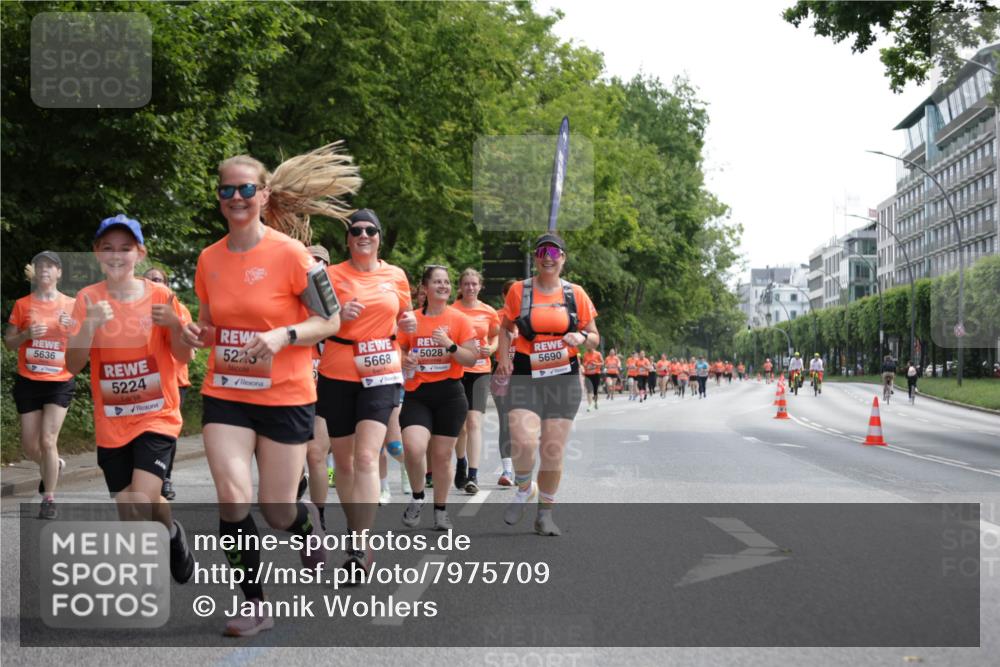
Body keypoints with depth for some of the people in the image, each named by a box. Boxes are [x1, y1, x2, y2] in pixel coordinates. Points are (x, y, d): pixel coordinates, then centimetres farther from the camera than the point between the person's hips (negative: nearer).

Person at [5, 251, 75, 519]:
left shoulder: (71, 305, 2)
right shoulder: (23, 304, 3)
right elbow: (9, 343, 6)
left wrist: (73, 328, -15)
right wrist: (27, 334, -14)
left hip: (60, 382, -2)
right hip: (28, 382, 2)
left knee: (48, 441, -11)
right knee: (30, 446, 6)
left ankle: (49, 499, 1)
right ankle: (52, 465, 39)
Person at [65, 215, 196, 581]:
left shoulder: (160, 295, -6)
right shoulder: (88, 299, -3)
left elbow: (184, 357, -3)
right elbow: (73, 365, -8)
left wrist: (174, 325, -22)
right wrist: (90, 325, -24)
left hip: (157, 416, -2)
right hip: (111, 424, 2)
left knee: (141, 500, -19)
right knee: (128, 509, 8)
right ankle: (172, 531, 38)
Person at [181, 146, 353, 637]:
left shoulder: (290, 252, -11)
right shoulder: (209, 259, 4)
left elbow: (330, 321, -8)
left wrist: (282, 335, -24)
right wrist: (197, 334, -6)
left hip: (285, 397, -3)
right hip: (225, 395, 3)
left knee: (278, 513, 4)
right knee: (232, 497, -14)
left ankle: (307, 520, 43)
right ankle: (254, 603, 5)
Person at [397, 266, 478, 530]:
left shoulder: (460, 319, 0)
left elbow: (472, 359, -1)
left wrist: (450, 345, -17)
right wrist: (404, 362, -9)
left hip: (449, 393, 0)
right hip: (417, 393, 0)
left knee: (442, 455, 5)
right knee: (413, 448, -19)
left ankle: (441, 510, 23)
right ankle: (417, 497, 8)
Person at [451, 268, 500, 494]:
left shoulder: (489, 312, 4)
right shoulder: (451, 310, 0)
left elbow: (496, 336, 18)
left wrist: (491, 349, -2)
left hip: (480, 371, 0)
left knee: (474, 421, -12)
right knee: (458, 423, 8)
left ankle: (473, 476, -13)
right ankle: (461, 465, 34)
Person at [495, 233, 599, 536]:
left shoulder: (576, 294, 6)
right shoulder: (519, 291, 3)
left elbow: (594, 339, 12)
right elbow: (505, 328, 16)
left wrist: (581, 338, -11)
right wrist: (503, 358, -1)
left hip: (564, 378, 1)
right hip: (526, 378, -1)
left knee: (553, 452, 2)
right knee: (524, 443, -21)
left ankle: (545, 514, 19)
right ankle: (523, 489, 11)